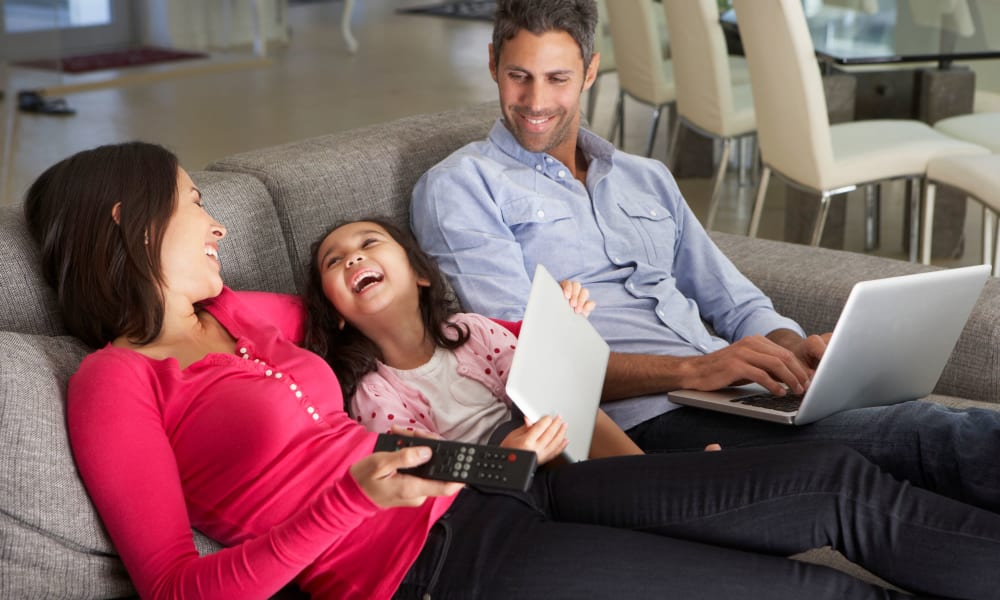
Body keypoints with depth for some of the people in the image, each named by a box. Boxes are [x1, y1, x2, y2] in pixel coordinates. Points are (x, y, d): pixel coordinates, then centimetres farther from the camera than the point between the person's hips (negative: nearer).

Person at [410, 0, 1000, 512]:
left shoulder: (648, 179, 25)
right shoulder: (459, 186, 5)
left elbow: (739, 305, 25)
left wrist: (791, 348, -1)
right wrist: (693, 370, -19)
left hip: (739, 396, 6)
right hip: (644, 418, -6)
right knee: (919, 437, -27)